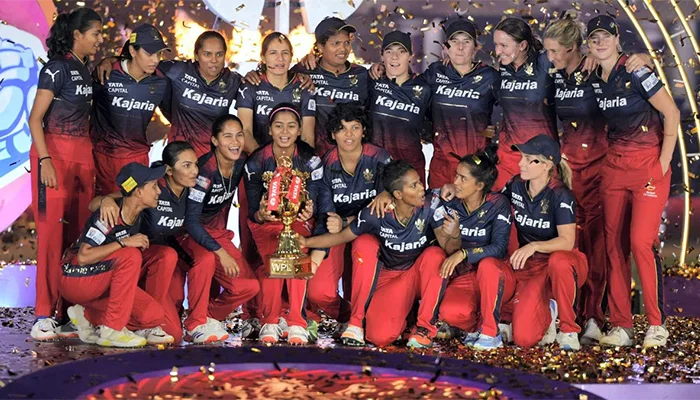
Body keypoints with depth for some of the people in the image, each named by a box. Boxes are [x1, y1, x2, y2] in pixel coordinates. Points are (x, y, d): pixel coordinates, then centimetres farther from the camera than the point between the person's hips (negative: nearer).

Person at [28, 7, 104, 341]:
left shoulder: (85, 71, 14)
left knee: (78, 234, 5)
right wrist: (45, 160, -19)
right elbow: (35, 119, -11)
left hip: (82, 156, 8)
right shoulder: (57, 68, -7)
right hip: (55, 153, -7)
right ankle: (44, 316, -7)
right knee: (52, 232, -9)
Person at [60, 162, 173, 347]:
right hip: (76, 280, -7)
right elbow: (83, 257, -29)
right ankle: (111, 330, -23)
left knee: (154, 316, -10)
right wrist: (124, 243, -32)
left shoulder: (137, 214, -2)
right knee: (131, 256, -30)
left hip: (103, 281, 7)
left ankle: (88, 316, 4)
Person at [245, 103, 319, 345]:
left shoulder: (310, 160, -11)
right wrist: (261, 214, -34)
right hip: (266, 221, 0)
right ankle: (270, 322, -21)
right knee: (271, 257, -30)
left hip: (298, 220, 0)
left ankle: (296, 324, -27)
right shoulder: (256, 162, -11)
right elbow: (253, 212, -9)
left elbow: (312, 204, -12)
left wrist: (308, 212, -37)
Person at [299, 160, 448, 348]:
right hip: (386, 276, 0)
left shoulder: (430, 204, -20)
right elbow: (341, 236, -7)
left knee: (435, 255, -32)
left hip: (417, 275, 0)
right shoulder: (376, 213, -19)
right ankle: (357, 320, -13)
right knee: (364, 243, -26)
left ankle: (425, 326, -12)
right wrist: (305, 241, -18)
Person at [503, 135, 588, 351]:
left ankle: (568, 330, -23)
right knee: (523, 338, -20)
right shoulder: (516, 185, 0)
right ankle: (547, 314, 17)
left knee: (559, 260, -44)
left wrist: (534, 246, -39)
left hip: (563, 265, -3)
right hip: (530, 268, 3)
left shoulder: (560, 195, -16)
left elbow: (567, 242, -24)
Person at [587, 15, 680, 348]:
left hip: (648, 166, -6)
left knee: (641, 241, -13)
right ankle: (621, 326, 8)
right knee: (615, 244, 2)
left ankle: (657, 324, -1)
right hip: (614, 167, 6)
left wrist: (664, 162, -11)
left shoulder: (635, 73, -12)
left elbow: (672, 113, -10)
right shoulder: (595, 81, 7)